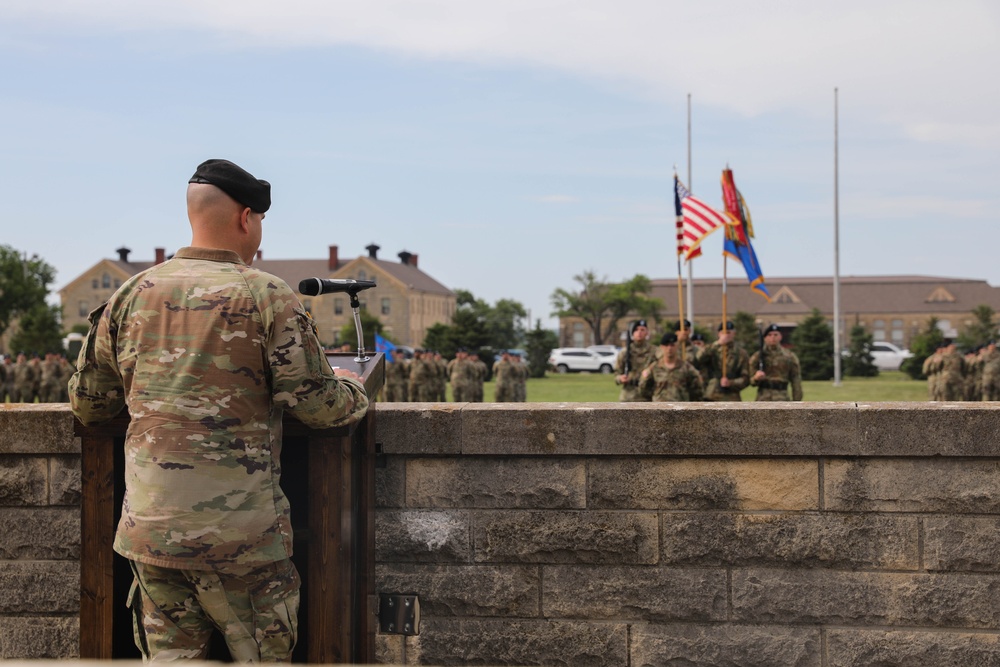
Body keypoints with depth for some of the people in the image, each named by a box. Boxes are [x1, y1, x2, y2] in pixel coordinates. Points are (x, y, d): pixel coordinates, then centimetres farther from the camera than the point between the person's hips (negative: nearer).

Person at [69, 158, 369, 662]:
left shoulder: (133, 293, 5)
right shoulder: (267, 296, -8)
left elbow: (87, 403, 11)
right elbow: (316, 405, -9)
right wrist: (354, 391, 13)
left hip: (148, 526, 5)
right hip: (238, 529, -4)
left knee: (169, 654, 14)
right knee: (262, 656, 9)